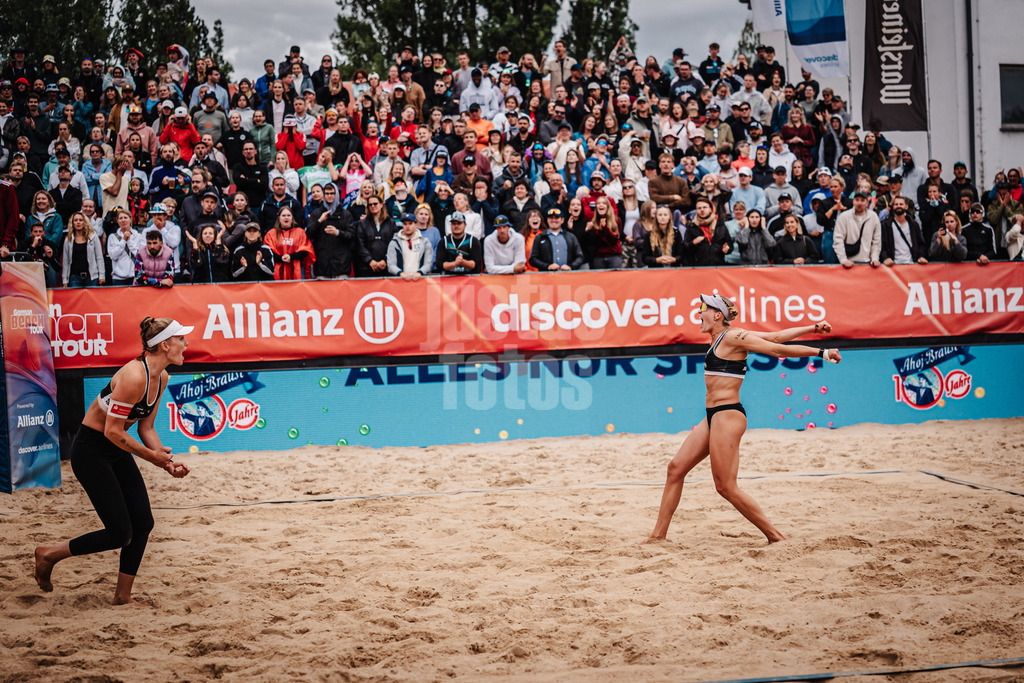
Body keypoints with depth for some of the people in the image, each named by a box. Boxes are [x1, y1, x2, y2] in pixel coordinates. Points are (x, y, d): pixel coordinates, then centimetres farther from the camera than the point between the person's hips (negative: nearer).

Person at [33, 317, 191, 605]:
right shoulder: (134, 376, -26)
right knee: (120, 534, -8)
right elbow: (112, 431, -25)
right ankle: (49, 554, 11)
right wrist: (151, 455, -16)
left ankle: (123, 596, 15)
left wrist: (166, 461, -4)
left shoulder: (161, 377, 2)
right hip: (91, 450, -9)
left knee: (143, 522, 2)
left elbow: (146, 428, 9)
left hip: (117, 452, 9)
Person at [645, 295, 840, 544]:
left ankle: (776, 537, 0)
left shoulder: (732, 337, -11)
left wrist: (822, 353, -10)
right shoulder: (722, 337, 14)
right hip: (714, 416, 10)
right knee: (676, 468, 7)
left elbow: (779, 349, -10)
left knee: (726, 488, -8)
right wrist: (813, 328, 13)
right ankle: (659, 534, 12)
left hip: (728, 416, -10)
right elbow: (775, 337, 10)